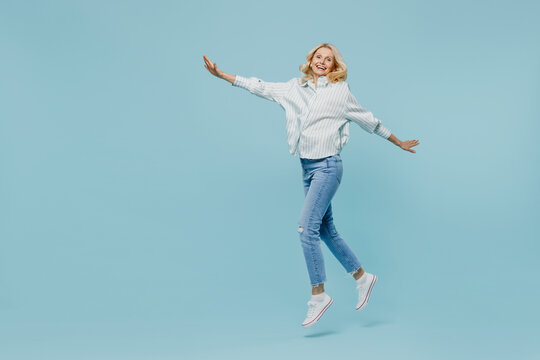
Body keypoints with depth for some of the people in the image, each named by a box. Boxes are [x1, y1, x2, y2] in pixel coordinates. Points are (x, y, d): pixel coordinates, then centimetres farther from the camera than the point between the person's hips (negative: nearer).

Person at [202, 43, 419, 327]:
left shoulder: (341, 92, -1)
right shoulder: (295, 87, 11)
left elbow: (369, 121, 8)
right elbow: (260, 88, 13)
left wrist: (399, 143, 15)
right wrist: (221, 74, 11)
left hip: (327, 167, -6)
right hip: (307, 167, 6)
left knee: (307, 227, -16)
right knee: (326, 230, 11)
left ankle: (319, 295, -7)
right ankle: (362, 277, 27)